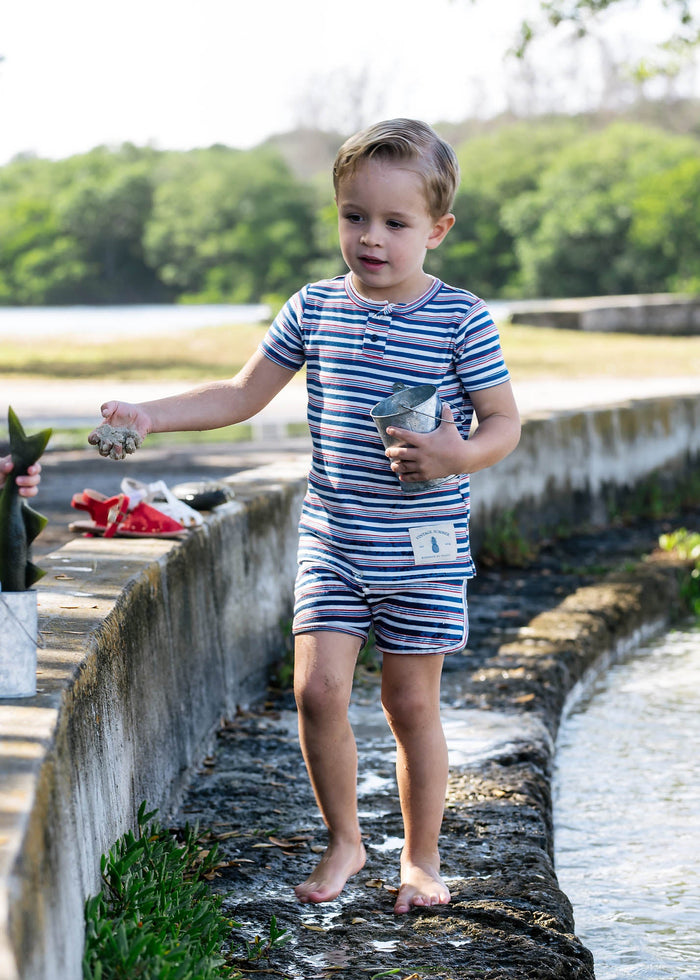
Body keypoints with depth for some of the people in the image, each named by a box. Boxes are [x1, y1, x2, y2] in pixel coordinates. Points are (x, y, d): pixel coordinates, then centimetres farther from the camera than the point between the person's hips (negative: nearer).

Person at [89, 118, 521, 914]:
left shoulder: (461, 320, -7)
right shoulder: (314, 309, 2)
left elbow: (504, 421, -3)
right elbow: (242, 395, 9)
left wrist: (459, 456, -24)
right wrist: (149, 416, -1)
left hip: (423, 549, -3)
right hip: (331, 537, 3)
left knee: (411, 701, 5)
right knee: (318, 686, -6)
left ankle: (421, 856, 23)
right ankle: (344, 841, 16)